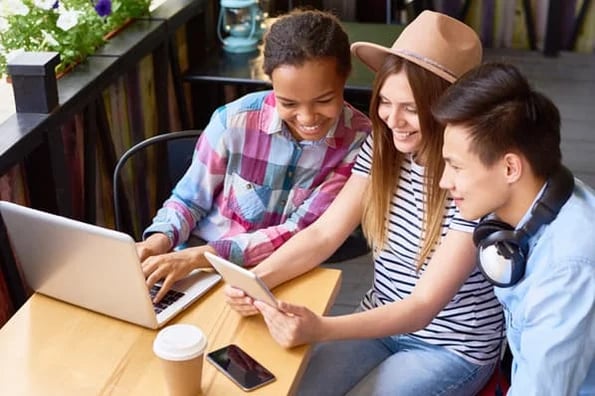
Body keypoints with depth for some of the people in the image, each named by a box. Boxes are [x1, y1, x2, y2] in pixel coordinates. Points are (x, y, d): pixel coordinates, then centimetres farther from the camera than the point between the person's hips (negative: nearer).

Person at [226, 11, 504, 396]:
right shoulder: (381, 148, -6)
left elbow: (424, 305, -27)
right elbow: (324, 233, -6)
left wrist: (320, 329, -39)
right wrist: (258, 279, -24)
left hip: (452, 348, -5)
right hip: (380, 322, 5)